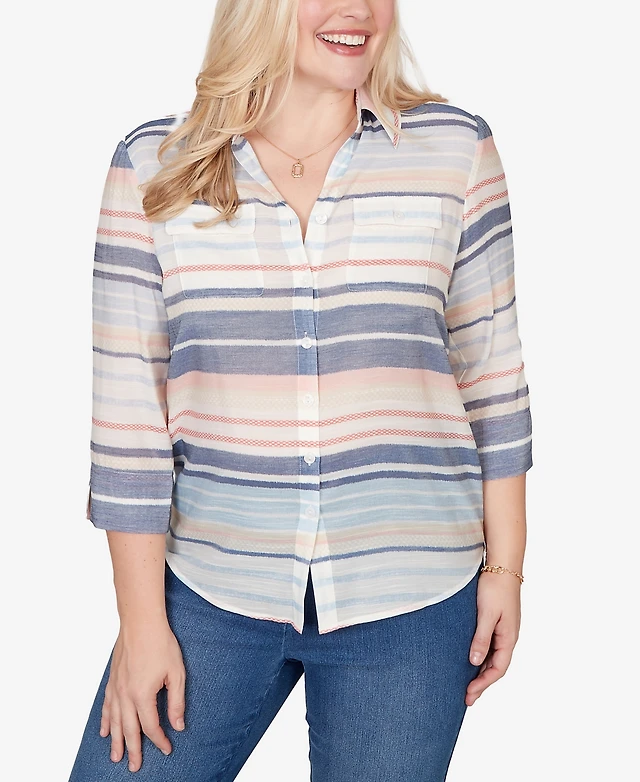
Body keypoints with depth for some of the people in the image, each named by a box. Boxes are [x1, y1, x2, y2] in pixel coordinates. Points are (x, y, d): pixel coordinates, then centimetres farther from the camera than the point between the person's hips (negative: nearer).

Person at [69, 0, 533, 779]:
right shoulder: (155, 163, -2)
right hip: (210, 588, 1)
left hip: (407, 600, 0)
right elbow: (128, 402, -2)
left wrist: (505, 567, 4)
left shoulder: (452, 149, -1)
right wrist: (142, 619, -2)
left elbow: (491, 369, 4)